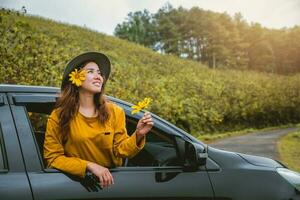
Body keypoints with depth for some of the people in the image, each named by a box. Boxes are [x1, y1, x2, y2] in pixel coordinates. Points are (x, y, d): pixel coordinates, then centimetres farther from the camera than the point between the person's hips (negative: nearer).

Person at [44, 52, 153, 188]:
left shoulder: (114, 112, 2)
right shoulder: (58, 116, -4)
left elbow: (120, 150, 2)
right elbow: (53, 158, -5)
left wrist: (138, 135, -16)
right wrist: (89, 166, -15)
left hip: (111, 179, 2)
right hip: (77, 180, -2)